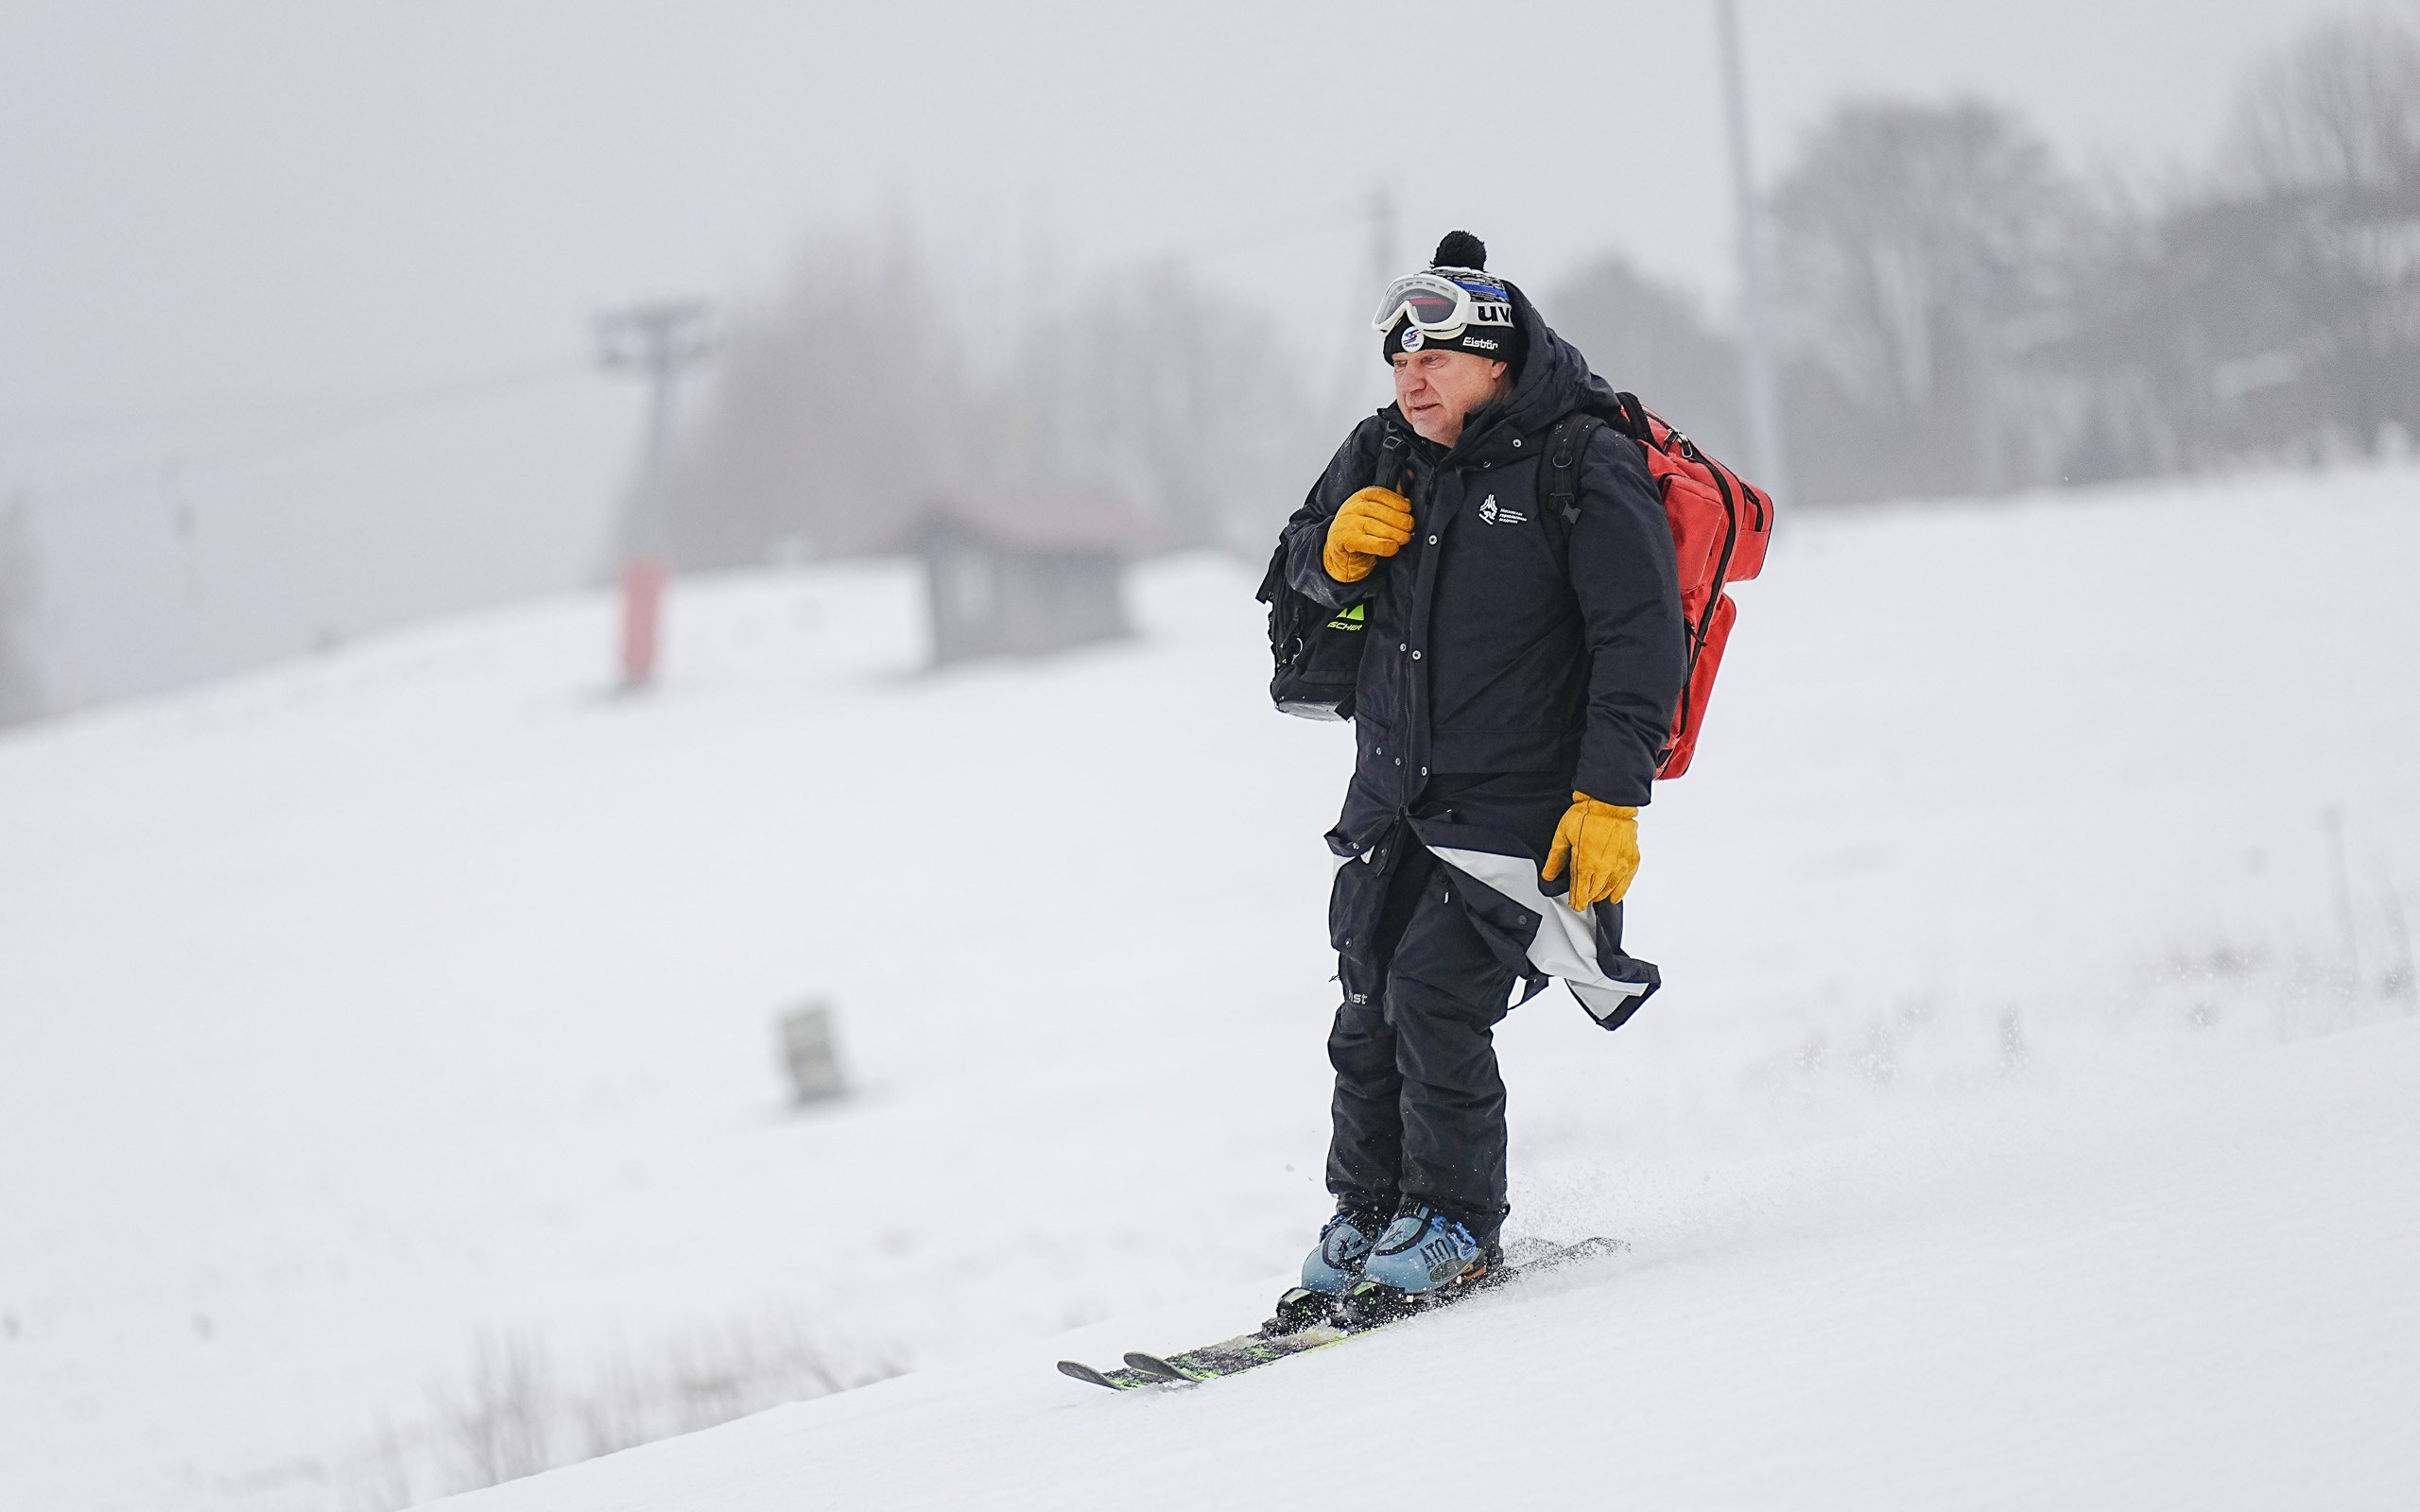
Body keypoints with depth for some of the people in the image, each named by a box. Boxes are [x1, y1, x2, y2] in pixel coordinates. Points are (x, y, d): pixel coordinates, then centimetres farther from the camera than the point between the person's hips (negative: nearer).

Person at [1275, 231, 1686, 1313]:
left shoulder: (1585, 471, -12)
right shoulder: (1384, 453, 6)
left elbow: (1641, 644, -12)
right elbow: (1302, 559, 20)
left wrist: (1611, 797, -17)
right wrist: (1338, 549, -5)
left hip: (1522, 808, -6)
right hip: (1393, 802, 6)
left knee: (1434, 992, -16)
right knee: (1369, 1009, 3)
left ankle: (1456, 1224, -1)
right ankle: (1366, 1217, 18)